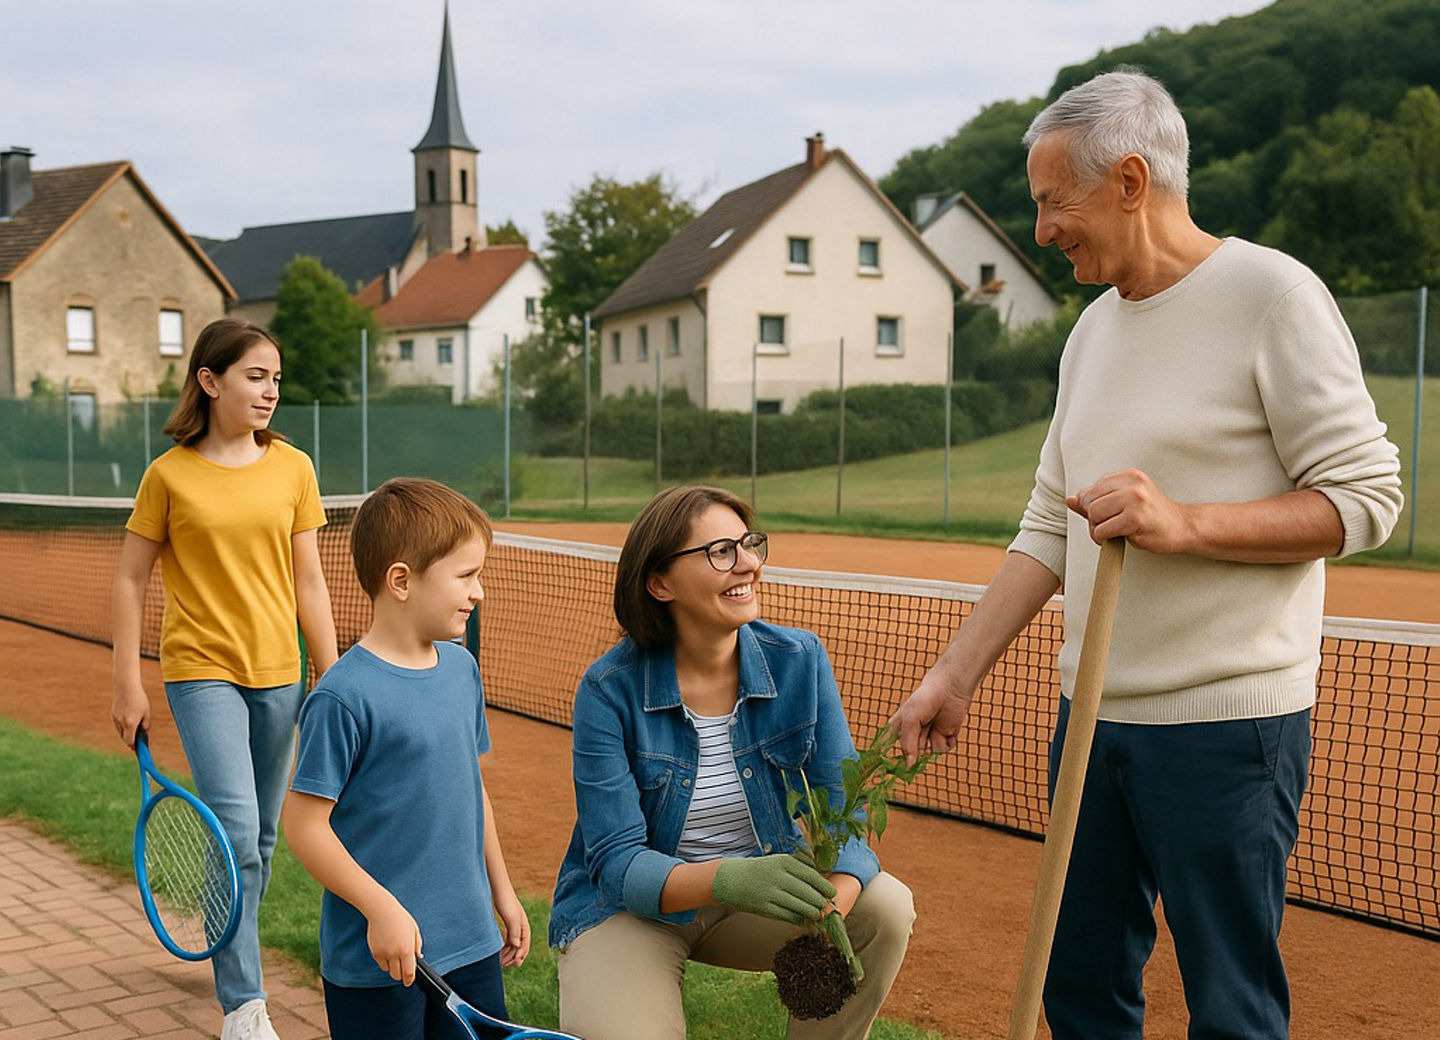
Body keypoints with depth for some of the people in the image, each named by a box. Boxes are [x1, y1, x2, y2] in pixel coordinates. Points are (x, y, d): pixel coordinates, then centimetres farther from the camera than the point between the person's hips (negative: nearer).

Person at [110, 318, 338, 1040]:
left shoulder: (293, 469, 3)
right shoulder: (169, 475, -4)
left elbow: (308, 583, 6)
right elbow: (130, 581, 2)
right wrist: (127, 684, -2)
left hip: (277, 673, 4)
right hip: (202, 670, -3)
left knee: (261, 836, 13)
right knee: (236, 831, -14)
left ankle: (233, 953, 36)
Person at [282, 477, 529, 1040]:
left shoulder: (462, 669, 4)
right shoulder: (343, 696, -18)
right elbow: (304, 824, -16)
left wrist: (502, 890, 19)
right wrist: (382, 910, -19)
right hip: (378, 955, -7)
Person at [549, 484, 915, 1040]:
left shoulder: (800, 661, -10)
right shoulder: (610, 690, -19)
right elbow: (617, 863, -22)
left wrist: (826, 916, -33)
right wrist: (727, 879, -42)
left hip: (763, 885, 4)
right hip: (629, 908, -3)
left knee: (887, 908, -21)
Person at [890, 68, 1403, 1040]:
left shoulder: (1270, 292, -9)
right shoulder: (1094, 328, 13)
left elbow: (1367, 497, -11)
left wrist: (1182, 523, -21)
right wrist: (957, 674, 9)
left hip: (1226, 722, -7)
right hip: (1095, 710, 7)